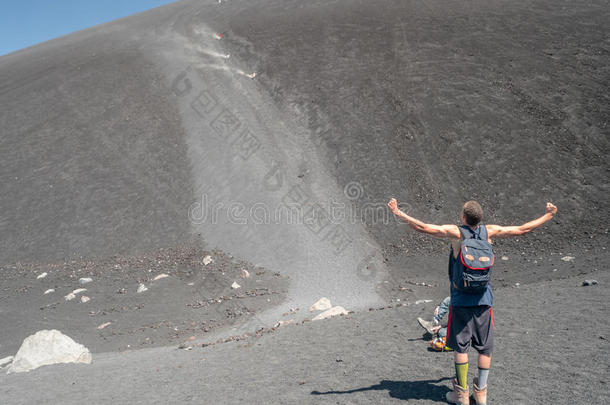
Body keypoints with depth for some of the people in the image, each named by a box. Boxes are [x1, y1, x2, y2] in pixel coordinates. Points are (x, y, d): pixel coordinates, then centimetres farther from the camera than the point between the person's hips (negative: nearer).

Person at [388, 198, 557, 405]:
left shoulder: (455, 232, -12)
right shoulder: (489, 231, -3)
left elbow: (422, 227, -19)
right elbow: (522, 229, 8)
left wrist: (398, 213, -13)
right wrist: (548, 215, 21)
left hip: (460, 300, -3)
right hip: (484, 299, 3)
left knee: (460, 347, 8)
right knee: (485, 348, 13)